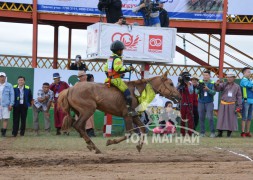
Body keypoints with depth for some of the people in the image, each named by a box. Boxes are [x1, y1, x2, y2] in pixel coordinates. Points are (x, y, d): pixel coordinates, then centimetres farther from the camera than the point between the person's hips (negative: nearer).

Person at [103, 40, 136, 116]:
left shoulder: (110, 58, 17)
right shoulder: (117, 59, -12)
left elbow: (105, 69, 21)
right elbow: (119, 69, -22)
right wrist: (128, 69, -13)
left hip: (109, 78, 10)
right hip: (116, 79, -10)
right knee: (127, 92, -16)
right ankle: (130, 109, -26)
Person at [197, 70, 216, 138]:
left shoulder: (212, 83, -1)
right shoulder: (200, 82, 6)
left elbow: (214, 93, -9)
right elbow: (197, 92, 0)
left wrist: (208, 89, -24)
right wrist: (199, 88, -21)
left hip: (209, 103, -3)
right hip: (201, 102, 3)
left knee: (210, 118, -9)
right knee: (201, 118, 3)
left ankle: (212, 132, -1)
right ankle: (202, 133, 10)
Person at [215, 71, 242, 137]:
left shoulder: (237, 86, 5)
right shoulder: (224, 85, 5)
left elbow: (239, 97, 5)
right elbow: (218, 89, -11)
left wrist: (239, 106, -1)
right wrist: (217, 84, -33)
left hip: (232, 106, 0)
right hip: (223, 105, 0)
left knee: (231, 119, 1)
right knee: (221, 119, 0)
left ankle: (229, 134, 8)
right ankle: (220, 134, 6)